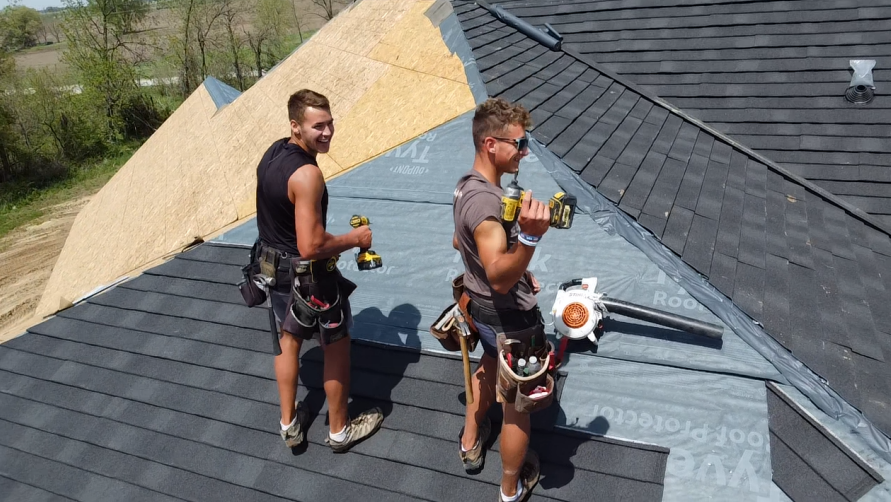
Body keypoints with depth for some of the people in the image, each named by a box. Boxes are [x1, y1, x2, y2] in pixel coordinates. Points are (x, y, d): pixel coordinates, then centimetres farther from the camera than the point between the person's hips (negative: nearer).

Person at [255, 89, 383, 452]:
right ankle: (340, 430, 29)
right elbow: (310, 247, -32)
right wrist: (355, 239, -17)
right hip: (307, 274, -8)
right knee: (337, 347, 12)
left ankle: (289, 423, 39)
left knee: (288, 341, 23)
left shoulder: (273, 152, -1)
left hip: (273, 264, 9)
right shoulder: (306, 174, -30)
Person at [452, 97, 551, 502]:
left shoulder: (467, 186, -1)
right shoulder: (485, 200, -32)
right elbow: (500, 278, -39)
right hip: (509, 316, -9)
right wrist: (530, 237, -56)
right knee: (516, 406, 11)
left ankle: (470, 444, 55)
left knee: (489, 368, 34)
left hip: (481, 305, 10)